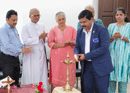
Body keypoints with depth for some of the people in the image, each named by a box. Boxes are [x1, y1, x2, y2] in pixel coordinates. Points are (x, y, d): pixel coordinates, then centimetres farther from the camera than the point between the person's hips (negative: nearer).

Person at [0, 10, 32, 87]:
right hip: (7, 58, -8)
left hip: (16, 58, 8)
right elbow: (7, 45, -24)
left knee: (16, 82, 16)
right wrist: (21, 50, -29)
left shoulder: (15, 29, 13)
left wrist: (24, 48, -3)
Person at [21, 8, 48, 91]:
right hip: (31, 56, -4)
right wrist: (39, 37, -20)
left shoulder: (42, 26, 12)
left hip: (41, 55, 5)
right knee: (31, 77, -1)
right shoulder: (25, 27, -3)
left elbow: (45, 40, 14)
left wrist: (44, 38, -10)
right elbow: (26, 41, -15)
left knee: (42, 76, 7)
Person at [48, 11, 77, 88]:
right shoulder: (53, 30, 7)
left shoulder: (71, 29, 10)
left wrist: (71, 42, -17)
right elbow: (50, 43, -1)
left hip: (69, 56, 1)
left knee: (69, 76, -3)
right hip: (57, 57, -1)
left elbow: (77, 41, 6)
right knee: (57, 76, -4)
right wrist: (62, 44, -13)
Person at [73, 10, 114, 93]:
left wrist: (86, 56, -20)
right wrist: (76, 54, -10)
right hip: (87, 65, 6)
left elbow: (104, 48, -20)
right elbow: (77, 46, 15)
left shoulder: (102, 30, -12)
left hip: (100, 66, -5)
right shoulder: (80, 31, 8)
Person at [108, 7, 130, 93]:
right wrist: (113, 37, -9)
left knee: (123, 77, -1)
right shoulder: (111, 26, 11)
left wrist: (121, 37, -16)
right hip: (113, 54, 2)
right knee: (111, 77, 2)